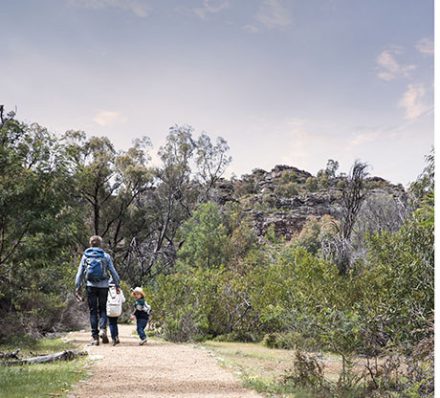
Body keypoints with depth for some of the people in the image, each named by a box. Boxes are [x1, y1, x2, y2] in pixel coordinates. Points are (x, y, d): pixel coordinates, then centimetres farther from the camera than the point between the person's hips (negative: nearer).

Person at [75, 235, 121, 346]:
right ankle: (103, 329, -13)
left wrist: (77, 288, 7)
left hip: (91, 286, 1)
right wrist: (117, 285, 12)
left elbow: (80, 273, 4)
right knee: (102, 309, 11)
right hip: (103, 286, 0)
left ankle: (95, 337, 5)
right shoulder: (106, 256, 3)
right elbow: (113, 272, 3)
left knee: (93, 311, 7)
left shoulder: (85, 256, 6)